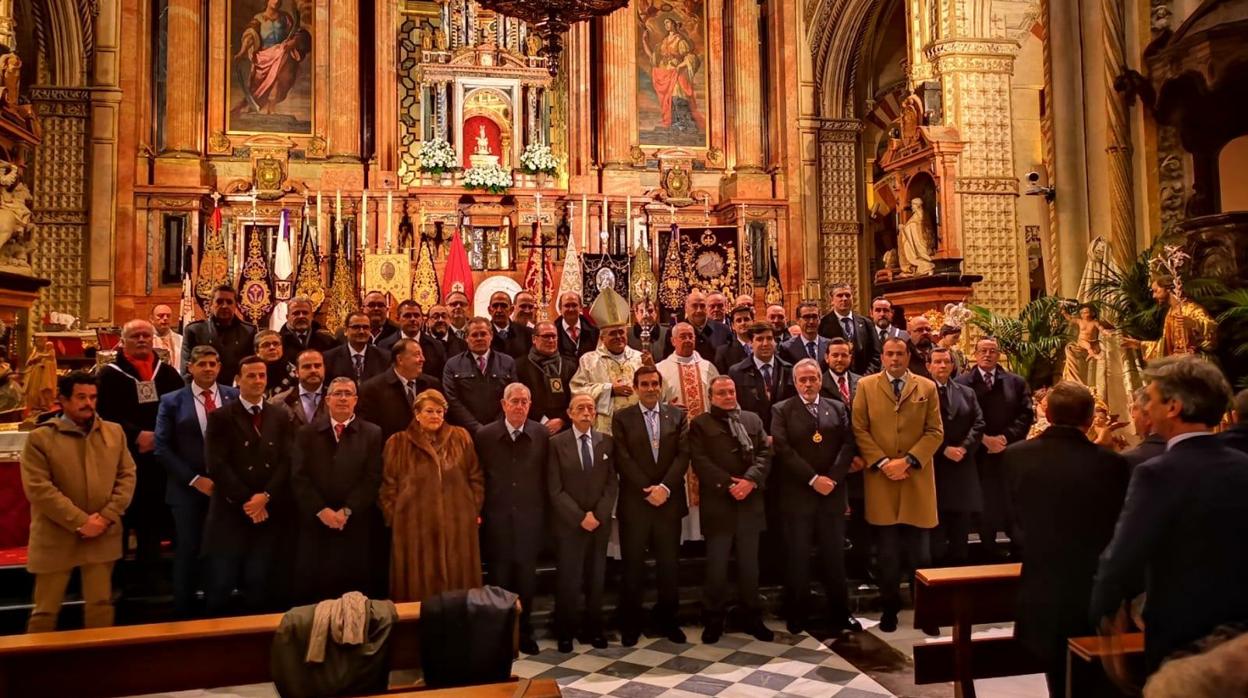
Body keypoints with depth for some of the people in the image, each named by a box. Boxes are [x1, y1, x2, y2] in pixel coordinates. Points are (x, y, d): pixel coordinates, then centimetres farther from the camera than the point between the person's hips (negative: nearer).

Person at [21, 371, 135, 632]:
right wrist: (80, 522, -16)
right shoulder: (40, 437, -5)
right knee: (45, 611, 9)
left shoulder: (114, 432, 7)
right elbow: (39, 488, -12)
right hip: (55, 539, -3)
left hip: (103, 535, 3)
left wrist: (106, 517, -9)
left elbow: (127, 476, 5)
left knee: (101, 605, 11)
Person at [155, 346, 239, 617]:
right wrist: (195, 479, -10)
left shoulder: (234, 397, 4)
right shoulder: (172, 401, 2)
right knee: (189, 552, 6)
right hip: (188, 489, -1)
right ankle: (183, 612, 21)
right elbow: (162, 448, -3)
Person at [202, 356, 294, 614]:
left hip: (270, 512, 2)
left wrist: (265, 496, -11)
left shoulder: (281, 416, 10)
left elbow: (288, 461, 2)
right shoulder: (221, 417, 2)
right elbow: (216, 465, -8)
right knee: (221, 584, 2)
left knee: (260, 582, 6)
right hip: (230, 512, -2)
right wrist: (246, 501, -12)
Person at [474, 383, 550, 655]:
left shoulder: (542, 434, -2)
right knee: (499, 578, 8)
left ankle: (524, 631, 25)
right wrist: (478, 513, -1)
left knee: (526, 577, 9)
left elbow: (547, 476, 2)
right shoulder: (485, 435, -2)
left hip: (530, 519, 0)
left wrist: (545, 513, 0)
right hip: (496, 520, 0)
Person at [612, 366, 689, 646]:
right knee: (633, 566, 6)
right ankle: (630, 624, 18)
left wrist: (664, 487, -13)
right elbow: (623, 460, -5)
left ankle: (667, 620, 24)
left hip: (669, 500, 2)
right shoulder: (622, 418, 2)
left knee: (669, 564, 9)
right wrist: (648, 490, -11)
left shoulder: (677, 415, 8)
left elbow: (683, 454, -1)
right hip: (634, 502, -1)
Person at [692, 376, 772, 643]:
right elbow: (699, 461, -8)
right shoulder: (700, 423, 3)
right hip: (717, 503, -3)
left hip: (750, 501, 3)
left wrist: (750, 480, -12)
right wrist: (728, 484, -15)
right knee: (716, 565, 3)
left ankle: (753, 618, 23)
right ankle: (713, 620, 15)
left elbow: (765, 453, 4)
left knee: (749, 564, 11)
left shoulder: (753, 420, 13)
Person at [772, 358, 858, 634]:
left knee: (834, 556, 10)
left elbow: (848, 445, 2)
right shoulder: (782, 410, 2)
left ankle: (840, 614, 21)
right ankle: (798, 616, 16)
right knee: (798, 558, 5)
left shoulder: (838, 408, 11)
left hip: (833, 493, 3)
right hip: (797, 495, -2)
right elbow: (784, 450, -9)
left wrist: (832, 478, -10)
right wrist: (813, 479, -14)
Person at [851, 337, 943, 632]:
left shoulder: (927, 387, 7)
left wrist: (908, 460, -10)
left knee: (920, 551, 6)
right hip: (880, 479, 0)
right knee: (887, 551, 6)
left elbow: (935, 431, 2)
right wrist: (882, 462, -10)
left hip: (917, 479, 1)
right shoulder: (866, 385, 5)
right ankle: (890, 607, 19)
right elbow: (859, 429, 0)